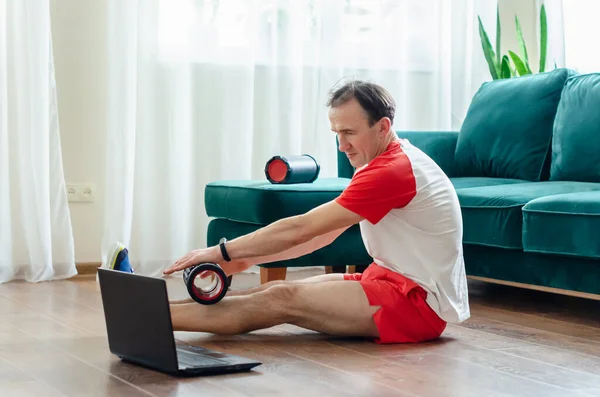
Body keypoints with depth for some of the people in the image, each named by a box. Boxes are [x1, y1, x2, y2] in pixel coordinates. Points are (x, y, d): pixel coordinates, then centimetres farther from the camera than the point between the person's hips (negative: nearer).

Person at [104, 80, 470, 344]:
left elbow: (300, 229, -19)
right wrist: (248, 258, 4)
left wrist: (223, 252, -13)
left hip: (419, 303, -9)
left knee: (281, 299, -16)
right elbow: (321, 234, 13)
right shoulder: (381, 163, 14)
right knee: (280, 289, -1)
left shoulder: (393, 171, -20)